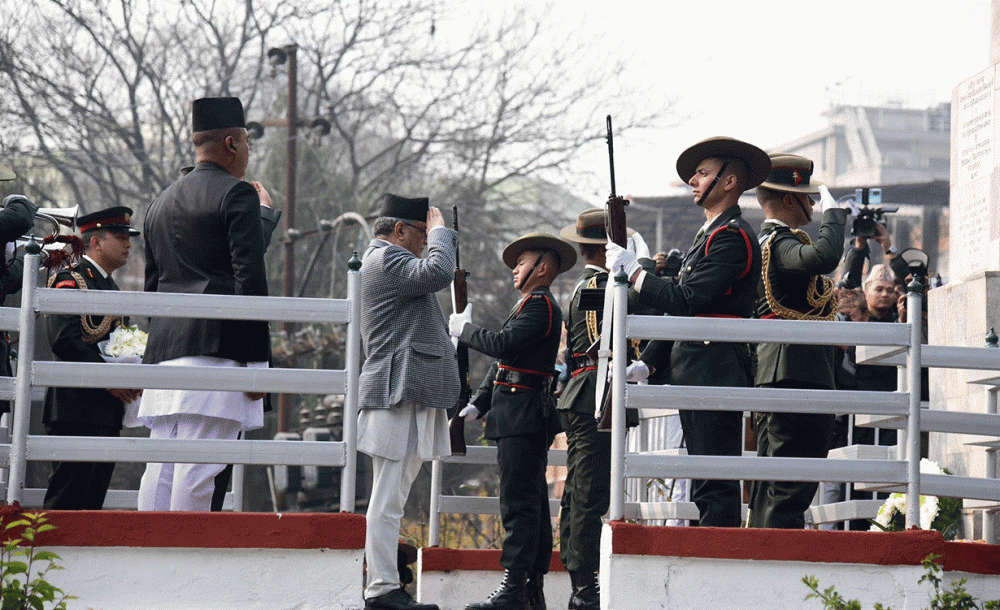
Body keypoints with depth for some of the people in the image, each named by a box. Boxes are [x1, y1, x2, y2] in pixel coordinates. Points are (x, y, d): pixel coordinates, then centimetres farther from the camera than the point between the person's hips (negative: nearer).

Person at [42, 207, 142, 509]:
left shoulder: (112, 288, 22)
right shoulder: (70, 281, -6)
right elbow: (64, 340, -17)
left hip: (108, 413, 9)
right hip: (78, 409, -9)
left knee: (92, 502, 7)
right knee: (66, 498, -12)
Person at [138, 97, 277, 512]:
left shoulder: (162, 202, 21)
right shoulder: (238, 194, -3)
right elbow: (250, 278, -10)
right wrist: (258, 360, -11)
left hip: (165, 350, 8)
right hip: (217, 347, -8)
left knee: (161, 468, 5)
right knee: (198, 469, -10)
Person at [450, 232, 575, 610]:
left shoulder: (540, 305, -9)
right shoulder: (530, 305, 24)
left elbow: (503, 345, -21)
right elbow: (502, 362, 25)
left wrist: (464, 330, -5)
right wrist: (477, 405, 18)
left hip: (523, 418, -11)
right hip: (521, 419, 11)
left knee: (519, 502, -13)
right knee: (529, 503, 9)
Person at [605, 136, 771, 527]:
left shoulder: (731, 236, -10)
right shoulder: (708, 235, 23)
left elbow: (687, 301, -19)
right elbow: (681, 309, 25)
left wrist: (633, 271, -10)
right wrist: (647, 363, 16)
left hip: (714, 374, -10)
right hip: (696, 377, 10)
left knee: (715, 490, -13)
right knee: (706, 488, 9)